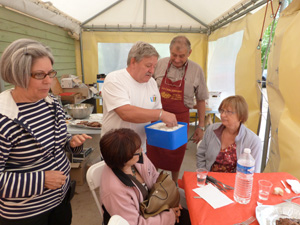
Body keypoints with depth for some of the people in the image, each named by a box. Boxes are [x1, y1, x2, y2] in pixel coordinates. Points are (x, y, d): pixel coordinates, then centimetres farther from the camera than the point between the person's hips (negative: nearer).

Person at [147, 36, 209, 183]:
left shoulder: (196, 71, -5)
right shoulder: (160, 64, -3)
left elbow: (201, 100, 2)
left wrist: (201, 126, 2)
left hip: (180, 118, 0)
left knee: (176, 155, 14)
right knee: (153, 153, 11)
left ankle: (174, 185, 40)